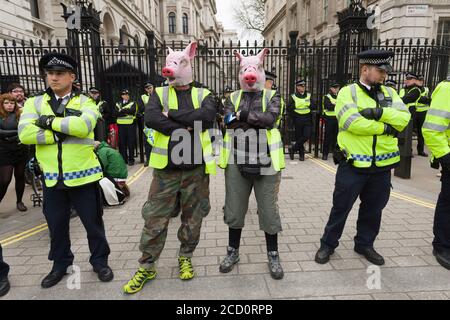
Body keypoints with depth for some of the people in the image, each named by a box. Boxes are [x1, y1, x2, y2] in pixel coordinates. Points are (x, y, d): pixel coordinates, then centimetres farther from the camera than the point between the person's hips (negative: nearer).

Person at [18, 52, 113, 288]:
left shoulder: (85, 102, -2)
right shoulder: (34, 103, 4)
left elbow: (83, 125, -24)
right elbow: (25, 134, -12)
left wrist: (49, 121, -15)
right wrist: (66, 131, -17)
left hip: (83, 175, -2)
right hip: (52, 177, 3)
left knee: (93, 222, 10)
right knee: (56, 224, 18)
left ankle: (100, 261, 31)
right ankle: (60, 264, 39)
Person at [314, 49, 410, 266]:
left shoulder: (389, 93, 9)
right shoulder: (347, 92, -6)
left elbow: (404, 118, -5)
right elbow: (352, 122, -22)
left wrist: (379, 112, -20)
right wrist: (385, 128, -13)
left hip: (382, 165, 5)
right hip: (353, 164, -5)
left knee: (373, 209, 17)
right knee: (341, 207, 7)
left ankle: (365, 244, 37)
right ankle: (328, 244, 25)